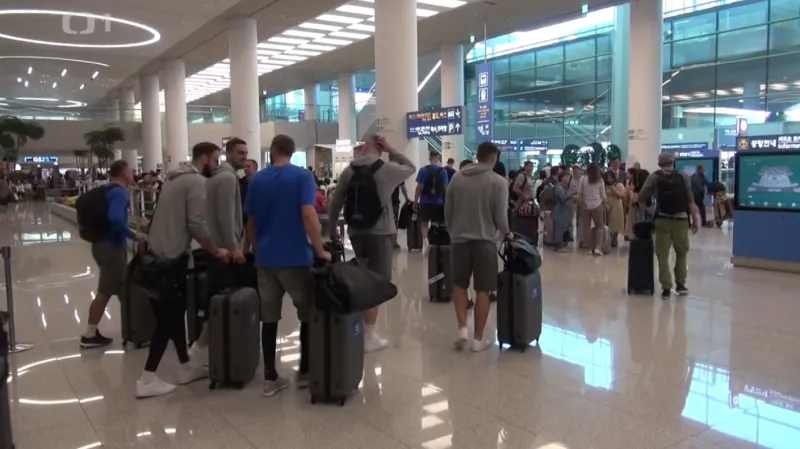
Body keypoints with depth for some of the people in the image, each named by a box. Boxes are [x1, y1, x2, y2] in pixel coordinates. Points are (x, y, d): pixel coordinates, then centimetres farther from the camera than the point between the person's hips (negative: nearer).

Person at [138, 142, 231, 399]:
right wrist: (216, 251, -8)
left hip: (156, 253, 10)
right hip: (173, 257, -10)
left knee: (174, 312, 15)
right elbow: (197, 225, -21)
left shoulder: (175, 177, 17)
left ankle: (186, 367, 25)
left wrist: (208, 248, 20)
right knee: (167, 318, -3)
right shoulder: (197, 181, -12)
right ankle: (147, 380, 1)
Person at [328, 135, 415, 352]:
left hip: (356, 231, 5)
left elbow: (336, 201, 7)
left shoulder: (348, 170, 3)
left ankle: (359, 329, 27)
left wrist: (332, 226, 19)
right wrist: (391, 150, 5)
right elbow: (411, 167, 10)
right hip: (380, 232, -5)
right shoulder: (387, 168, -8)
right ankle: (369, 336, 2)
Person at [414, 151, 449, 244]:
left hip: (425, 202, -1)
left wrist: (415, 202, 0)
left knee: (424, 224, 7)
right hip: (438, 202, 1)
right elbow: (445, 188, 1)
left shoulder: (423, 170, -4)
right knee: (436, 225, 9)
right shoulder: (443, 171, 0)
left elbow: (419, 187, -7)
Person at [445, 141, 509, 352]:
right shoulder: (498, 181, -9)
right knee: (483, 290, 7)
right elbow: (500, 215, -9)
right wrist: (506, 232, 11)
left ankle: (462, 329, 6)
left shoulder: (457, 177, 2)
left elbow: (447, 210, 7)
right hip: (484, 240, -3)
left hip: (459, 239, 3)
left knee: (459, 285, 18)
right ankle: (478, 338, 13)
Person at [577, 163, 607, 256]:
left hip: (585, 205, 0)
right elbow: (603, 196, 4)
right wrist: (604, 206, 17)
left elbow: (579, 194, 1)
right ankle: (598, 247, -2)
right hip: (597, 205, 0)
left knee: (587, 227, 7)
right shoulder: (600, 180, 1)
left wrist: (580, 204, 11)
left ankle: (589, 249, 8)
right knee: (600, 226, 11)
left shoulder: (584, 179, 0)